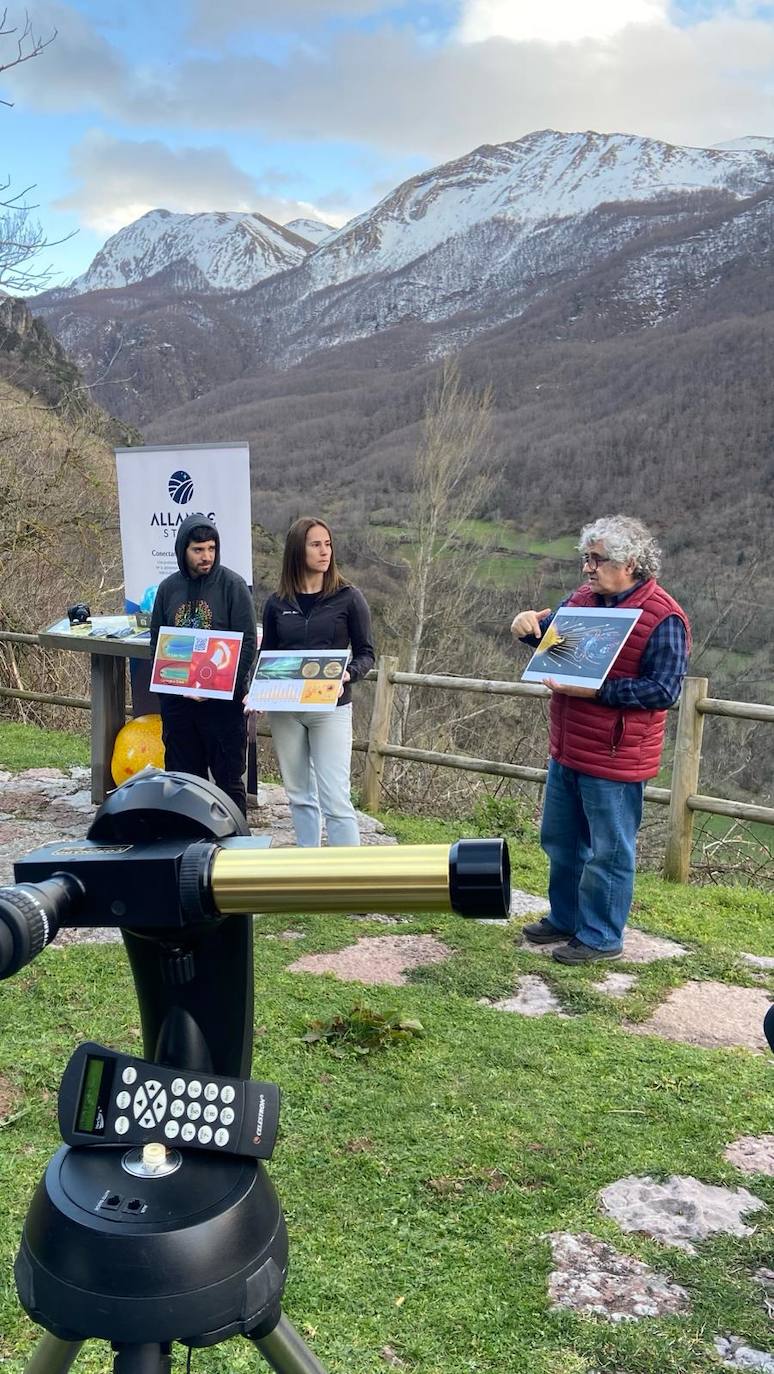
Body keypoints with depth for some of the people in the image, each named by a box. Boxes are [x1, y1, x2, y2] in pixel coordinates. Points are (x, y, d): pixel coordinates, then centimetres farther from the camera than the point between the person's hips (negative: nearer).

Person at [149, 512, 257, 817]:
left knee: (229, 779, 5)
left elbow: (248, 642, -8)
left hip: (224, 700, -4)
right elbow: (155, 641, 10)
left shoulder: (233, 585, -5)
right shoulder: (168, 588, 7)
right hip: (176, 700, 4)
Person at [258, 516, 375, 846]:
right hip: (284, 709, 4)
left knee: (335, 799, -9)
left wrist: (347, 675, -20)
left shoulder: (348, 598, -2)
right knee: (299, 795, 13)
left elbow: (365, 654, 1)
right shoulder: (277, 603, 5)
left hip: (331, 708, -3)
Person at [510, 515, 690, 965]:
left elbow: (664, 690, -21)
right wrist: (529, 623, -4)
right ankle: (565, 918, 38)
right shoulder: (585, 598, 6)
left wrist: (596, 690, -26)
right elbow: (551, 632, 20)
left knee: (609, 851, 6)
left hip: (615, 760, -8)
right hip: (567, 751, 8)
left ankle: (601, 937, 21)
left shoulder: (663, 618, -17)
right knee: (560, 842, 21)